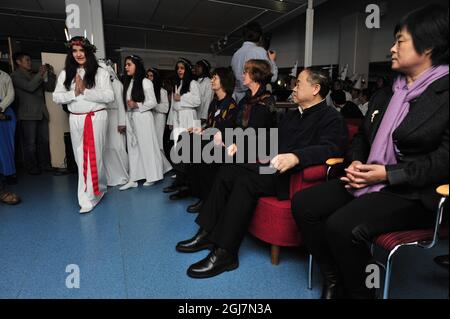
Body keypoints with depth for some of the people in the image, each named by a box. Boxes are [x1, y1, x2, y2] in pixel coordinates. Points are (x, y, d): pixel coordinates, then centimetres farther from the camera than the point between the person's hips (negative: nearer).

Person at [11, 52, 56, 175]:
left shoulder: (34, 76, 21)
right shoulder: (15, 76, 2)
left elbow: (50, 87, 16)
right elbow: (30, 87, -14)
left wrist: (50, 73, 6)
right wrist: (40, 74, -8)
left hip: (42, 113, 6)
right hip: (28, 115, -6)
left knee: (44, 141, 6)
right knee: (30, 143, -2)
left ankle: (45, 164, 14)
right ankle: (32, 167, 6)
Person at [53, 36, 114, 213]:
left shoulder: (101, 72, -1)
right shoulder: (65, 74, 10)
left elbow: (109, 96, -10)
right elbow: (56, 97, 6)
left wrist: (86, 91, -14)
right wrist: (74, 93, -9)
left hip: (97, 118, -4)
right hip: (76, 120, 4)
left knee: (93, 156, -1)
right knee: (81, 158, 7)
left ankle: (88, 198, 9)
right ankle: (99, 188, 23)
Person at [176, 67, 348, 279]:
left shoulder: (332, 118, -3)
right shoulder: (291, 115, 23)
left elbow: (331, 149, -21)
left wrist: (296, 157, -37)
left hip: (296, 176, -8)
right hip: (274, 166, 9)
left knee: (245, 181, -28)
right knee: (227, 172, -6)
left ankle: (225, 252, -22)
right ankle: (208, 232, -3)